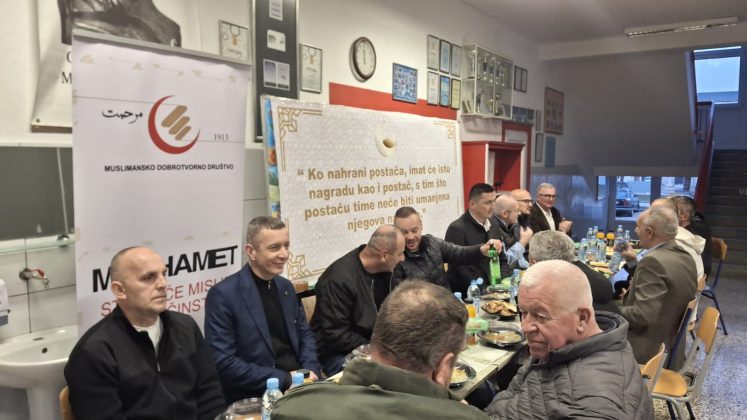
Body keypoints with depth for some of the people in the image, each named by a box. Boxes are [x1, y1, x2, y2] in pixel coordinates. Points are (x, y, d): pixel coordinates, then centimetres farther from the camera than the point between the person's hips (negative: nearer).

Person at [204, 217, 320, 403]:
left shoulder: (286, 287, 7)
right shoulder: (223, 294, -12)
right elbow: (224, 363, -15)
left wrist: (310, 370, -4)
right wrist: (284, 379, -16)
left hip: (297, 385, 6)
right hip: (254, 397, -6)